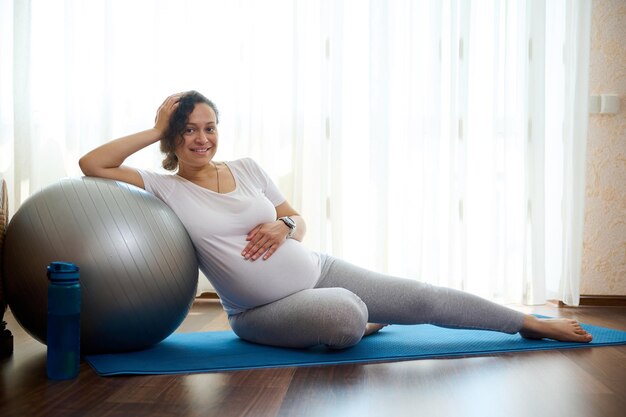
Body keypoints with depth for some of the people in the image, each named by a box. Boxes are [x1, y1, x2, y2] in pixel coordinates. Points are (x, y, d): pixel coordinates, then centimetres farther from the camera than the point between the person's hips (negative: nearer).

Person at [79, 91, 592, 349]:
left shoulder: (247, 168, 4)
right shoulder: (165, 189, -6)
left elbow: (299, 222, 9)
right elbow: (91, 164, -14)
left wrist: (284, 225, -14)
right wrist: (155, 131, -11)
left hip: (318, 270, 4)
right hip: (262, 313, -3)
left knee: (424, 299, -2)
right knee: (346, 316, -35)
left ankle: (531, 324, 15)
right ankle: (357, 325, 4)